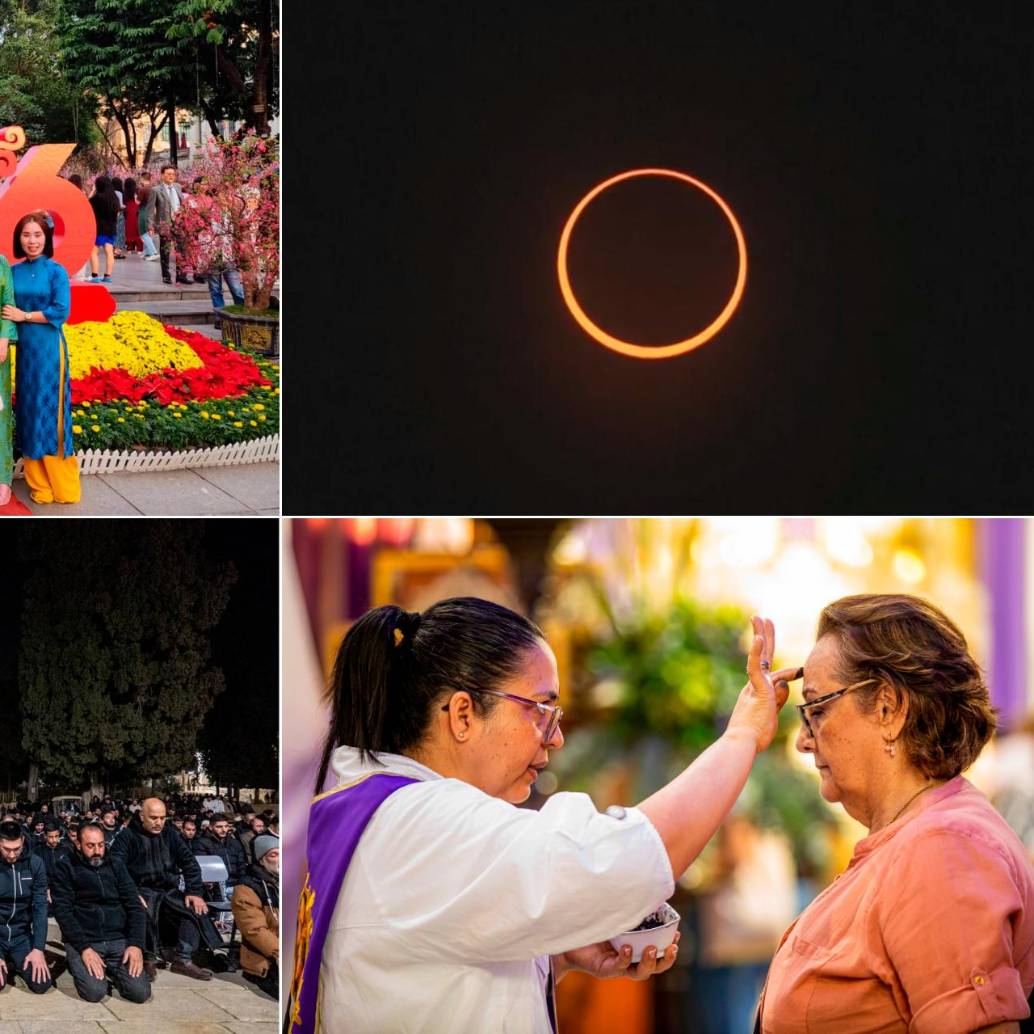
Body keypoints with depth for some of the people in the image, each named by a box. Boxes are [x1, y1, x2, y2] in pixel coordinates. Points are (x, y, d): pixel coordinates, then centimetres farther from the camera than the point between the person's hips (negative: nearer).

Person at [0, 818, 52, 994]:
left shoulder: (35, 864, -9)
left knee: (41, 984, -13)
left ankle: (17, 964, 19)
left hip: (21, 934, 2)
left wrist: (38, 949, -16)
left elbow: (40, 907, -7)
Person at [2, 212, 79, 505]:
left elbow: (60, 311, -12)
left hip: (48, 347, -4)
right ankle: (39, 482, 12)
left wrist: (24, 316, -11)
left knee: (49, 411, -2)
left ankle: (61, 483, 5)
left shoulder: (56, 271, -5)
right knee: (29, 409, 6)